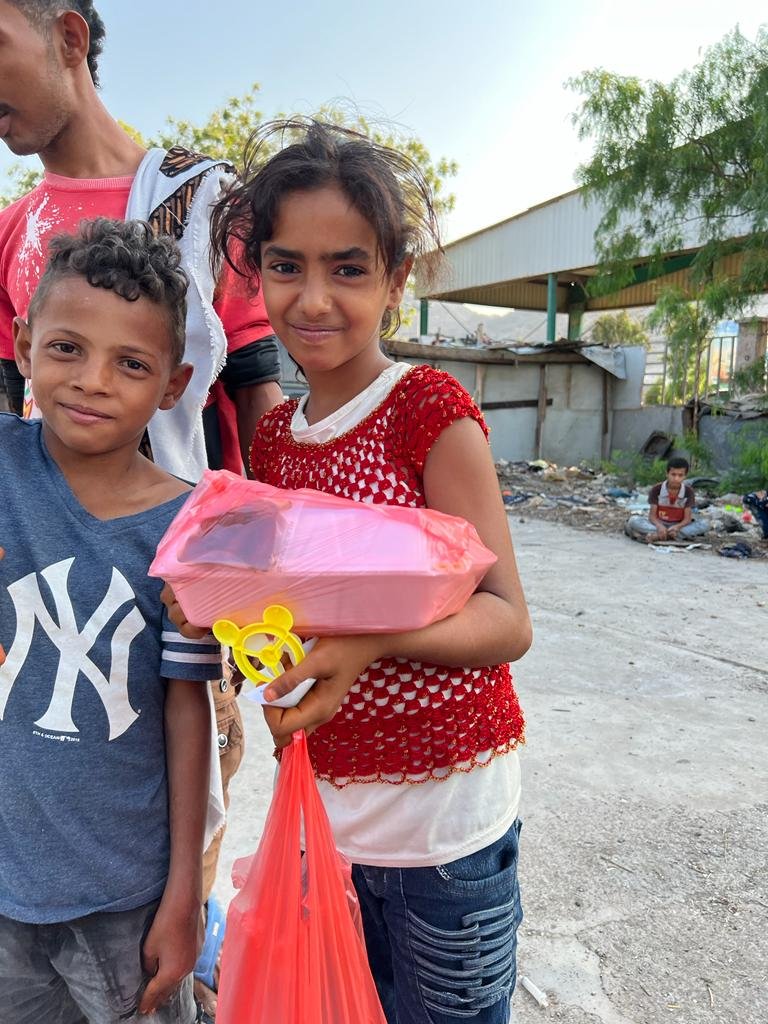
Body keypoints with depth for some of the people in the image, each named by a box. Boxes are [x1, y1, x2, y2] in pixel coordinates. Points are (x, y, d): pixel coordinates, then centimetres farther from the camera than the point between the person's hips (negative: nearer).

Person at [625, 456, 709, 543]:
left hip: (679, 525, 2)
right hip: (659, 524, -1)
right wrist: (659, 526, -33)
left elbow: (687, 518, -10)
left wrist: (677, 527, -32)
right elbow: (652, 515, -10)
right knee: (633, 520, -26)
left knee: (703, 525, -27)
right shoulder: (656, 489, -9)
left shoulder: (688, 491, -8)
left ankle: (657, 536, -34)